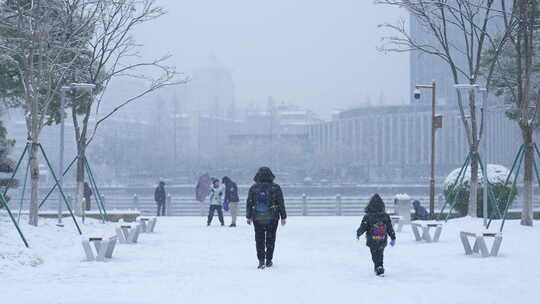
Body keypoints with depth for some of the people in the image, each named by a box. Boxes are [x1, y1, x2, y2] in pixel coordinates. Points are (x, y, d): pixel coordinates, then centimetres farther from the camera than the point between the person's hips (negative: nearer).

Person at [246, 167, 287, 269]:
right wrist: (283, 217, 5)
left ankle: (261, 261, -5)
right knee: (270, 239, 12)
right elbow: (281, 203, -2)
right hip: (272, 218, 0)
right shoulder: (276, 188, -5)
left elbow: (249, 203, 3)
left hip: (257, 218, 0)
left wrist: (248, 217, 12)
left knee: (259, 239, 5)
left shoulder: (253, 188, -1)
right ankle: (269, 260, 15)